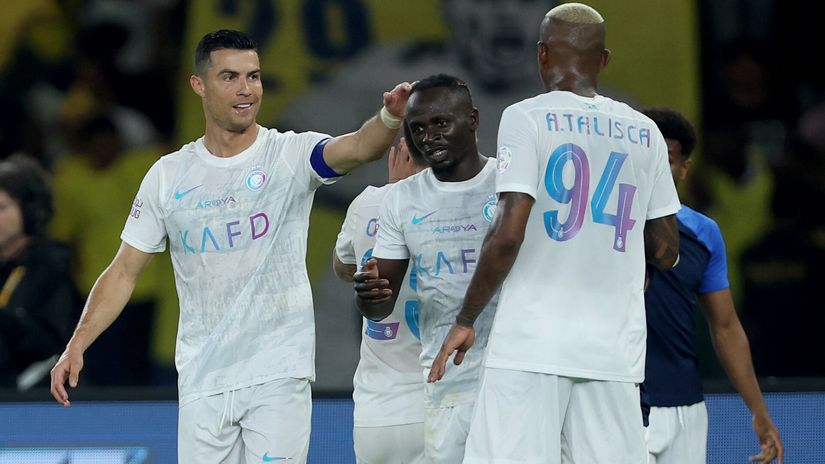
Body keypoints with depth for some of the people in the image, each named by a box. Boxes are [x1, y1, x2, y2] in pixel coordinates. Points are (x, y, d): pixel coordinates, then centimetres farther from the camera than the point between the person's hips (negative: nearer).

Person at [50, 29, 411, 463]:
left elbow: (358, 148, -24)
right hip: (201, 383, 3)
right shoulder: (168, 175, 5)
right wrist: (77, 345, -1)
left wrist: (390, 117, -46)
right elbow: (124, 272, 9)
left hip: (278, 377, -3)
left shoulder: (291, 155, -3)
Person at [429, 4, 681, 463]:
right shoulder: (644, 132, 11)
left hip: (534, 343, -4)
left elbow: (509, 233, -11)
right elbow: (666, 252, 13)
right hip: (615, 347, 4)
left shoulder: (527, 119, -2)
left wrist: (466, 320, -3)